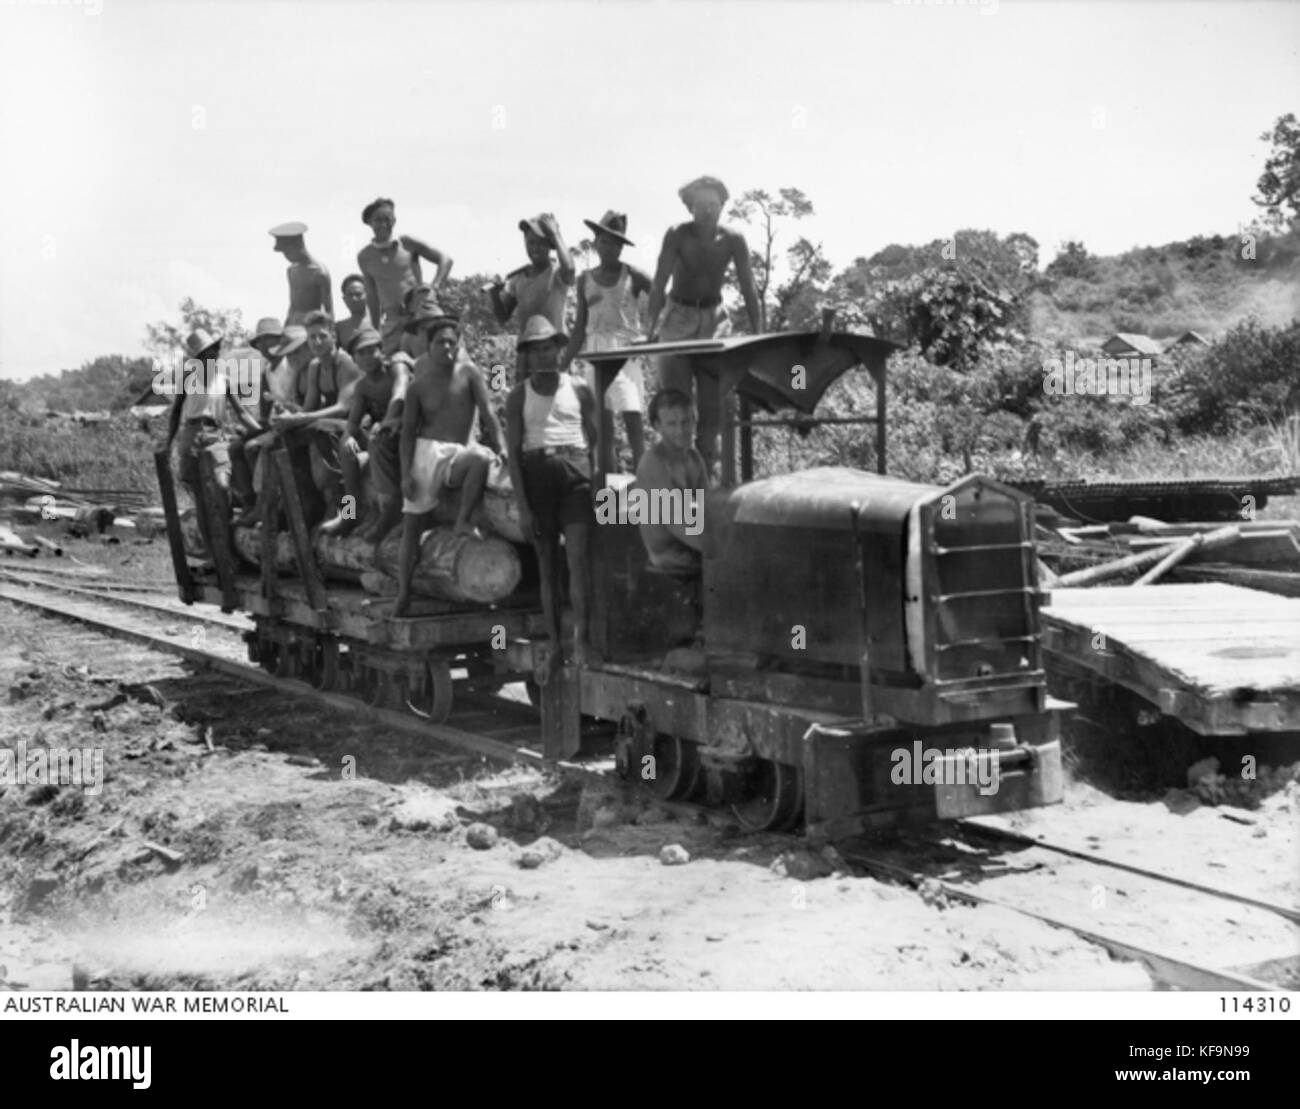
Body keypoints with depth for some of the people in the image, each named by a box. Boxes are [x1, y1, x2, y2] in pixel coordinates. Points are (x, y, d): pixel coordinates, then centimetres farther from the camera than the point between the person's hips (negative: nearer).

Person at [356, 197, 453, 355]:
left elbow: (445, 260, 3)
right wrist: (375, 330, 16)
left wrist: (433, 289, -10)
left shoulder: (407, 243, 1)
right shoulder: (364, 257, 9)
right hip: (391, 324, 2)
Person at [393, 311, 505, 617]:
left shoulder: (468, 373, 1)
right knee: (412, 525, 0)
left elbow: (488, 415, -3)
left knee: (482, 459, -32)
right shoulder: (419, 385, 1)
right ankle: (403, 594, 6)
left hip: (457, 454, 0)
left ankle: (463, 522, -15)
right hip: (426, 452, 0)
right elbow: (408, 431, 2)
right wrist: (406, 473, -7)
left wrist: (501, 452, -12)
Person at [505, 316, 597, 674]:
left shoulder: (578, 389, 7)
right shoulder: (518, 396, 6)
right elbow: (513, 452, 3)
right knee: (547, 565, 4)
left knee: (577, 556, -16)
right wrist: (522, 505, -3)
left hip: (575, 473, -1)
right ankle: (554, 647, 8)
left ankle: (580, 638, -16)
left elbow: (594, 439, 12)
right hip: (536, 474, 1)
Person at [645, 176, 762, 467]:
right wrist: (652, 327, -26)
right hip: (679, 319, -2)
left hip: (713, 319, 2)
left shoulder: (733, 241, -7)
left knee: (714, 397, -3)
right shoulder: (678, 236, -13)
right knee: (677, 399, -6)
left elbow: (748, 288, -6)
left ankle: (707, 462, 7)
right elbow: (659, 284, -17)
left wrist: (758, 333, -12)